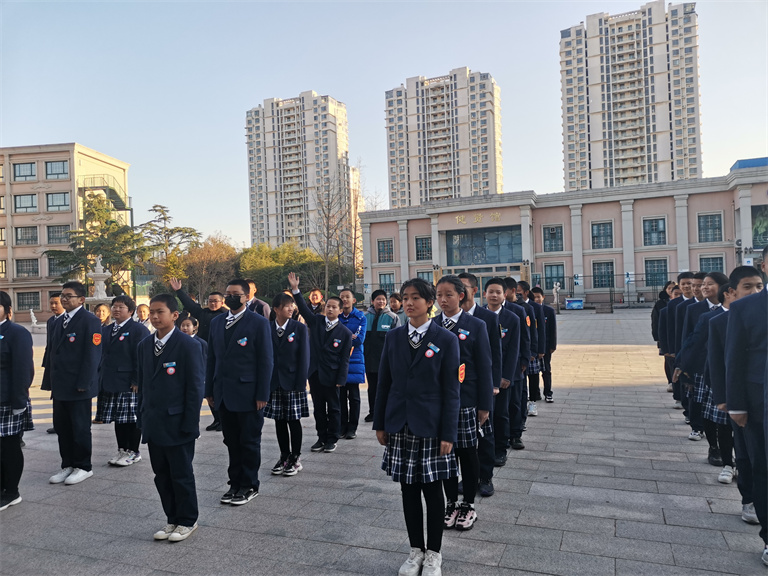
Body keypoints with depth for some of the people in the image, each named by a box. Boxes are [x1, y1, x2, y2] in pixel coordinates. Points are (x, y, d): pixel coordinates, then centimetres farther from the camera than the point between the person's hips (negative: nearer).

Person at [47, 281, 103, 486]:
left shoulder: (90, 321, -11)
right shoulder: (59, 322, 14)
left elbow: (92, 354, -15)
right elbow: (54, 352, 18)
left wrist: (83, 383, -18)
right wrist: (53, 382, 12)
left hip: (78, 387, -7)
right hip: (60, 386, 8)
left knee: (80, 428, 4)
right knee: (62, 427, 13)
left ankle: (83, 467, 17)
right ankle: (68, 465, 26)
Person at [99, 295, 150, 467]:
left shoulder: (138, 329, -7)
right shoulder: (105, 330, 17)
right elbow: (102, 355, 19)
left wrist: (137, 381, -17)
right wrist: (101, 379, 12)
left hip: (130, 384, -7)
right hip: (111, 382, 7)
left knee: (132, 418, 0)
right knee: (118, 419, 13)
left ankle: (134, 452, 11)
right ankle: (122, 451, 24)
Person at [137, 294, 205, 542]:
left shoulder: (188, 345, -12)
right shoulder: (144, 345, 8)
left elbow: (195, 387, -12)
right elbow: (142, 383, 14)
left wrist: (190, 424, -13)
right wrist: (141, 417, 10)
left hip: (177, 424, -6)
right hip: (153, 425, 6)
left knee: (182, 475, 6)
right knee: (162, 476, 14)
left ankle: (187, 521, 22)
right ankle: (172, 519, 30)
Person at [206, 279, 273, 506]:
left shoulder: (259, 323, -7)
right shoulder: (216, 322, 10)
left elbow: (266, 360, -8)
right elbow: (211, 357, 13)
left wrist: (262, 395, -12)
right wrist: (210, 389, 9)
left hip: (248, 394, -5)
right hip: (224, 394, 5)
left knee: (249, 442, 6)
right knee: (232, 442, 14)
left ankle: (249, 486, 21)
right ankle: (235, 483, 28)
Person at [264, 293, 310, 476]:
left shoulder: (300, 328, -3)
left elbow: (304, 357, -5)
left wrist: (301, 384, -10)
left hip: (293, 383, -3)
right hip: (273, 383, 3)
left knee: (294, 420, 3)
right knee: (279, 421, 10)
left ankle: (295, 458, 16)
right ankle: (284, 456, 23)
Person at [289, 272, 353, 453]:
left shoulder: (345, 332, -5)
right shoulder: (316, 321, 3)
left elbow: (344, 359, -5)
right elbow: (303, 308, -9)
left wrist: (340, 380, -10)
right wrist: (295, 289, -21)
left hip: (331, 375, -3)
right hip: (314, 372, 3)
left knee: (333, 408, 8)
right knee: (318, 408, 13)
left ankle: (332, 440, 21)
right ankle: (321, 438, 25)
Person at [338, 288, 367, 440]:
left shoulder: (360, 317, 1)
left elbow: (360, 339, -8)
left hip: (354, 361, -2)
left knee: (353, 396, 3)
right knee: (341, 395, 5)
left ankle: (352, 428, 13)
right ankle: (342, 427, 16)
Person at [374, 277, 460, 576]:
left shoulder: (446, 339, -7)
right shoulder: (393, 337, 4)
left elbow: (451, 390, -7)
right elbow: (384, 382, 7)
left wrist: (448, 434, -10)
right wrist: (380, 423, 6)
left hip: (431, 426, -3)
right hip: (400, 425, 3)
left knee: (432, 490, 8)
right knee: (408, 490, 12)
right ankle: (416, 549, 29)